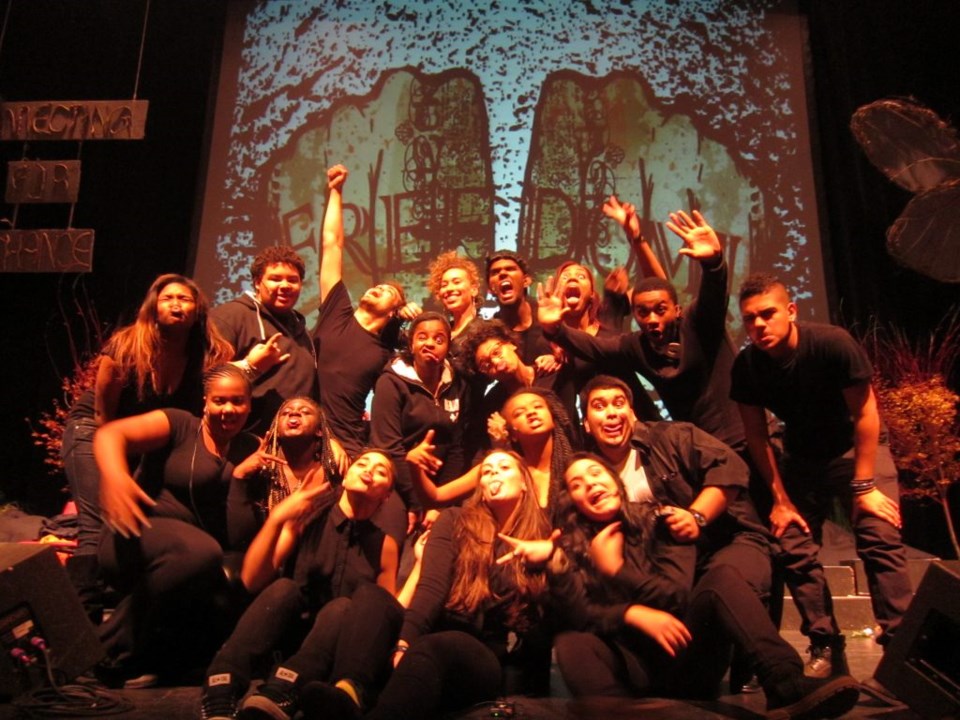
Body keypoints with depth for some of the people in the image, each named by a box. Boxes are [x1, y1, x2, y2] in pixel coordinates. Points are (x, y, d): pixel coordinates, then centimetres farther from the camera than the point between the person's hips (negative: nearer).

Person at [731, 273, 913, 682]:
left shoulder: (832, 343, -26)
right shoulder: (746, 366, -18)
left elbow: (864, 412, -18)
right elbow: (756, 435, -8)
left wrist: (864, 486, -18)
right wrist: (780, 499, -7)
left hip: (856, 450, -2)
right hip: (801, 459, 3)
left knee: (881, 538, -18)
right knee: (795, 550, -5)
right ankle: (826, 648, 8)